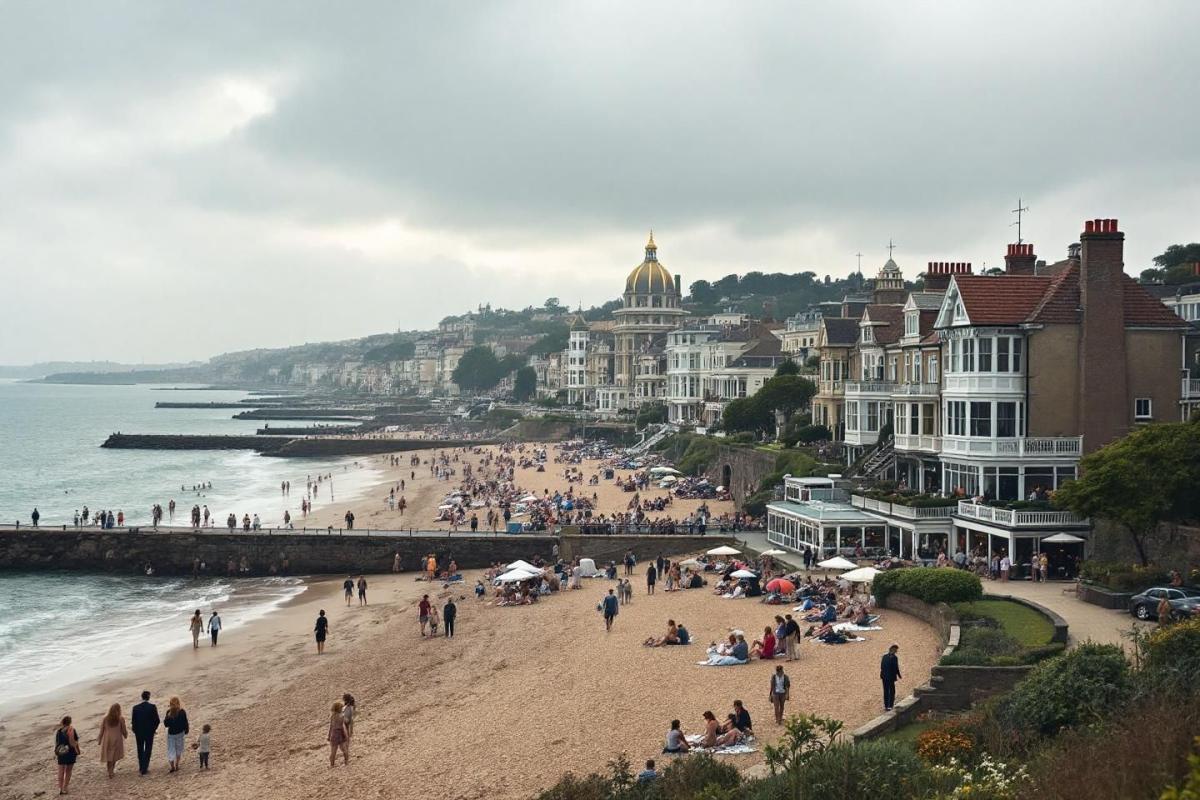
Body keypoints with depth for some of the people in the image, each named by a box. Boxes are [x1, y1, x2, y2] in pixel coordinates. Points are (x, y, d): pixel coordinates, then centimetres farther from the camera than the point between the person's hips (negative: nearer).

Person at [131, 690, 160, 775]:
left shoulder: (135, 708, -8)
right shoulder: (153, 707, -13)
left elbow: (132, 721, -4)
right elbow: (157, 720, -11)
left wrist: (135, 730, 12)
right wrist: (154, 729, 7)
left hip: (139, 732, 2)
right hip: (150, 732, -2)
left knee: (140, 750, 18)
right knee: (148, 750, 8)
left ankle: (141, 768, 26)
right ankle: (144, 769, 5)